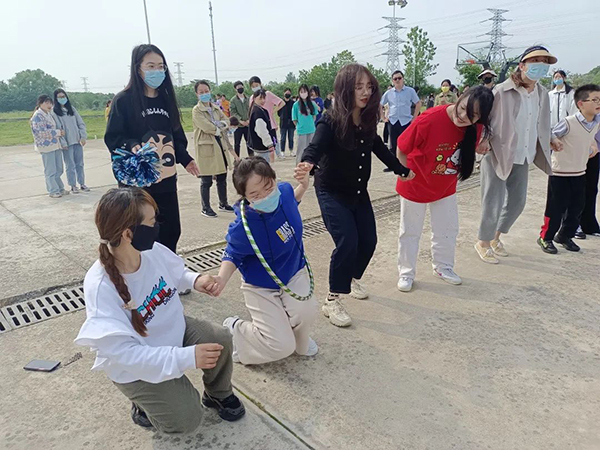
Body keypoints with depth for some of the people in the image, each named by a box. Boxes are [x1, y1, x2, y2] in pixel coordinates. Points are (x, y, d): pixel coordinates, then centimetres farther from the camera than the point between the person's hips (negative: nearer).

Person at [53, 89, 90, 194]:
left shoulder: (72, 108, 11)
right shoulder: (55, 112, -2)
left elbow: (81, 123, 9)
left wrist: (83, 136, -3)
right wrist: (63, 143, -15)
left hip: (78, 141, 4)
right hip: (67, 143, -4)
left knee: (80, 164, 9)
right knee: (70, 165, 0)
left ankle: (82, 184, 17)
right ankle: (73, 186, 8)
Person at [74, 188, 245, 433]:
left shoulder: (153, 250, -18)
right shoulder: (100, 287, -33)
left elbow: (176, 274, 6)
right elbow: (123, 352, -33)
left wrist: (195, 280, -17)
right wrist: (186, 357, -37)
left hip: (172, 329, 5)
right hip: (135, 364, -5)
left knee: (220, 340, -18)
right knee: (185, 419, -11)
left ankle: (218, 394, 13)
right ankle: (146, 400, 20)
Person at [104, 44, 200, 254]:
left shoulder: (166, 99, 10)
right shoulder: (123, 101, -7)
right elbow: (112, 138, -8)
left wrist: (185, 159, 7)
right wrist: (132, 146, -26)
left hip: (166, 180, 5)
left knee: (171, 232, 11)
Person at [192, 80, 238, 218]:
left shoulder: (216, 108, 14)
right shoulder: (196, 110, -6)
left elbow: (227, 122, 7)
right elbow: (206, 127, -17)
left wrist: (219, 125, -11)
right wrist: (219, 128, -4)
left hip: (220, 145, 6)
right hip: (206, 148, -6)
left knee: (222, 178, 13)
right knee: (206, 181, 0)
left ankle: (223, 204, 27)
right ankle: (205, 208, 11)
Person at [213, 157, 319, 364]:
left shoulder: (284, 191, -16)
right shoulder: (243, 227, -32)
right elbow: (232, 256, -15)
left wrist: (303, 184, -6)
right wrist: (221, 278, -35)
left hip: (294, 272, 5)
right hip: (262, 287, -4)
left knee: (306, 312, -26)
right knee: (281, 347, -10)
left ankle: (299, 339, 15)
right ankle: (234, 330, 19)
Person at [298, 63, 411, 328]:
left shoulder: (367, 121, -4)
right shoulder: (331, 122, -22)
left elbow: (380, 149, 12)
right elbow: (316, 146, -39)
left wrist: (402, 170, 23)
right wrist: (307, 164, -63)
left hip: (358, 191, 6)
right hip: (332, 192, -6)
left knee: (368, 241, 10)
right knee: (347, 243, -17)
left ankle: (353, 279, 39)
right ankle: (333, 301, 0)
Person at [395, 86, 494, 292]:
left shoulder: (477, 128, -16)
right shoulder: (429, 119, -31)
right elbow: (402, 148, -18)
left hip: (446, 187, 5)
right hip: (416, 185, -4)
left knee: (448, 229, 14)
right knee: (410, 231, 7)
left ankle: (443, 267, 36)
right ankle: (406, 273, 23)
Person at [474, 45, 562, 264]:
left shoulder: (542, 94, 7)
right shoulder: (501, 91, -14)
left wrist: (550, 139, 9)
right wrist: (483, 139, -27)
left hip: (523, 158, 7)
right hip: (498, 156, -7)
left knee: (517, 201, 16)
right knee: (493, 204, -2)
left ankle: (496, 237, 36)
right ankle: (483, 242, 20)